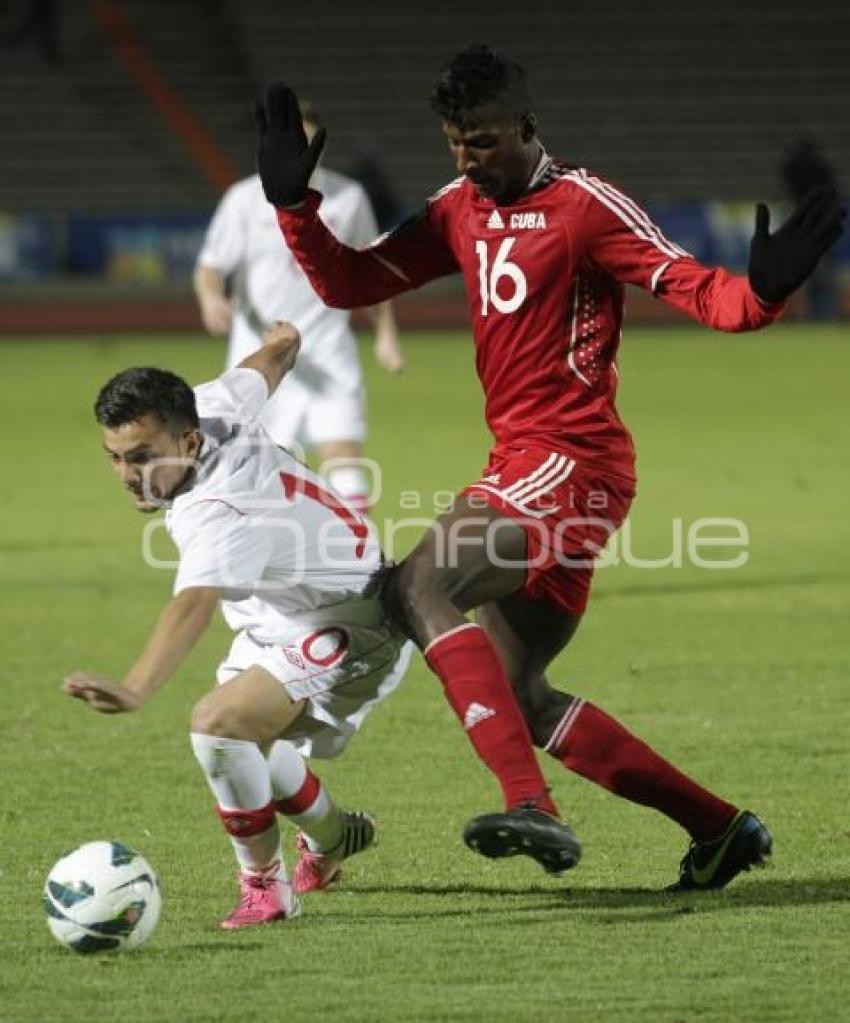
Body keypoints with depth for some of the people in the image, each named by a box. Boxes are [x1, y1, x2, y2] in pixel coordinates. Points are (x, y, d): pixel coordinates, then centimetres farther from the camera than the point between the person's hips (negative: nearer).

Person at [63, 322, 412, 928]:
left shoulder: (223, 514, -39)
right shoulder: (214, 406, -13)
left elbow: (194, 606, -57)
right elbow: (266, 364, 9)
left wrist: (136, 691, -73)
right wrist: (281, 345, 35)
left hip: (350, 634, -11)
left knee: (220, 723, -29)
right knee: (244, 745, 23)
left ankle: (265, 886, -7)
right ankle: (333, 838, 51)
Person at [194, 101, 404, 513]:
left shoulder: (348, 197, 4)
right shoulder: (245, 199, -2)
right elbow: (210, 267, -4)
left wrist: (386, 333, 10)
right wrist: (212, 299, -26)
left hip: (328, 352, 1)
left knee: (343, 456, -11)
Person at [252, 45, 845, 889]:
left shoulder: (585, 207, -8)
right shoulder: (461, 211, 14)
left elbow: (696, 290, -15)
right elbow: (347, 283, 16)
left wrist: (762, 289, -35)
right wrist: (293, 204, 1)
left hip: (573, 463, -9)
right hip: (522, 464, 9)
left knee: (418, 588, -26)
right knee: (519, 700, 9)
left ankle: (531, 806, -36)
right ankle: (721, 829, 16)